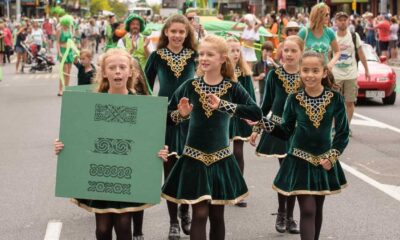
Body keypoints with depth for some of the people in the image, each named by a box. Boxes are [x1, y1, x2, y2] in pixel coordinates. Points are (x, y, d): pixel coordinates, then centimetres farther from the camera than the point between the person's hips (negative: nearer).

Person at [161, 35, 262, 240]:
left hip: (221, 158, 1)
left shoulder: (232, 88, -4)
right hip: (194, 157, -1)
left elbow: (256, 114, -19)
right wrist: (182, 114, -17)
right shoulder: (190, 86, -2)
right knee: (200, 214, -4)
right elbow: (167, 117, 4)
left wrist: (223, 105, -28)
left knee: (217, 215, 10)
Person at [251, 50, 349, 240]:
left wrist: (332, 156, -10)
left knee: (318, 209, 14)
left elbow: (343, 132, 0)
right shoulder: (294, 99, -7)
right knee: (307, 210, -8)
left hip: (324, 161, 2)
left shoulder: (335, 98, -7)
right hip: (300, 160, -2)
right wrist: (263, 123, -11)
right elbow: (286, 132, 1)